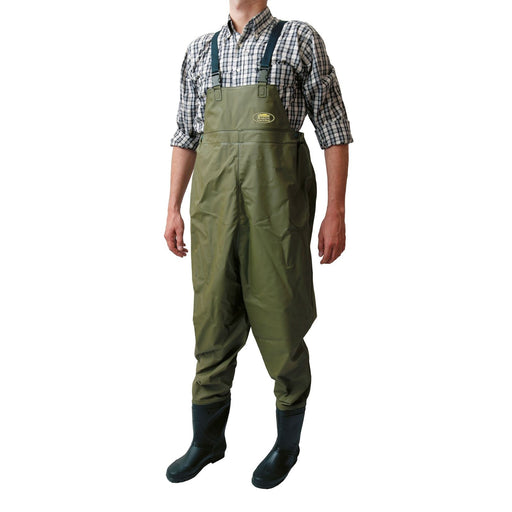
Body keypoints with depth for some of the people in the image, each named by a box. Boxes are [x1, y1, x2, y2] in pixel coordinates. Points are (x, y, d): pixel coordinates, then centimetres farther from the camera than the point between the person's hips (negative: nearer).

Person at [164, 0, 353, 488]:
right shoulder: (200, 50, 14)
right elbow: (186, 135, 16)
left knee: (280, 320, 4)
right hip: (214, 201, 4)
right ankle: (207, 439, 28)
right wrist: (173, 209, 11)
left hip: (276, 198, -3)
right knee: (212, 319, 10)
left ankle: (287, 443, 25)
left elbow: (333, 128, -1)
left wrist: (336, 213, -7)